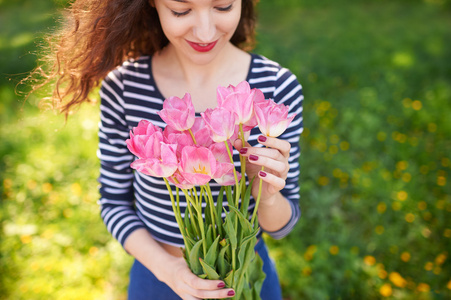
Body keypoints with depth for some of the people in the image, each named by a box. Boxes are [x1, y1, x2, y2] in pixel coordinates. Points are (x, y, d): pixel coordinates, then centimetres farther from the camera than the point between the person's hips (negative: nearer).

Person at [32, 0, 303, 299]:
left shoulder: (278, 88, -19)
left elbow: (281, 224, -10)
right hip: (156, 274, 0)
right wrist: (166, 267, -20)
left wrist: (267, 195, -31)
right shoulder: (124, 86, -18)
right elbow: (114, 201, -6)